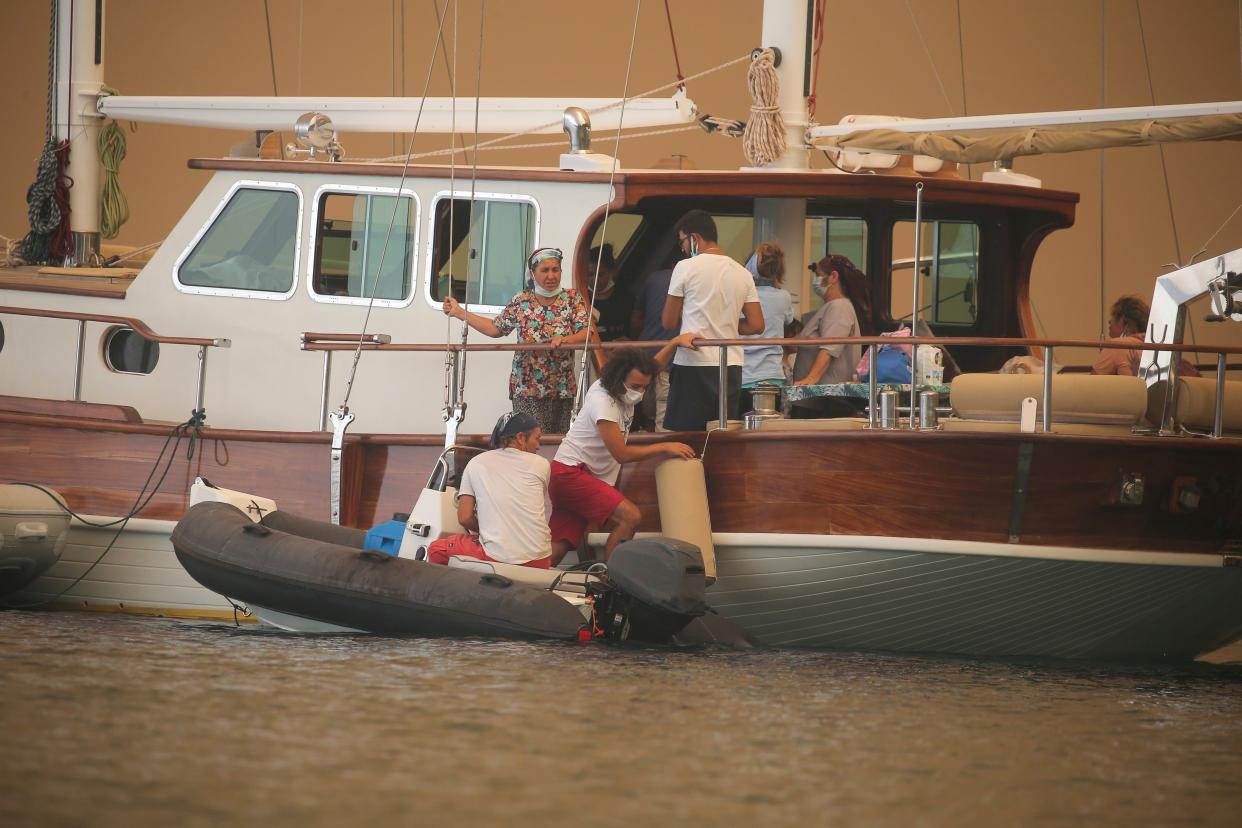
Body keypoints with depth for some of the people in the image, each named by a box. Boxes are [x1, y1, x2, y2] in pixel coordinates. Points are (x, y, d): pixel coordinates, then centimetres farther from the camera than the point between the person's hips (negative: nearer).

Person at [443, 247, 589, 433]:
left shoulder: (571, 299, 2)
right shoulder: (520, 302, 3)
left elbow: (586, 333, -5)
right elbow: (495, 328, 14)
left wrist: (565, 339, -27)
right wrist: (459, 312, 14)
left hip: (562, 389, 1)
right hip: (526, 389, -1)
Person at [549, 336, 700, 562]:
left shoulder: (624, 391, 6)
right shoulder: (603, 402, -20)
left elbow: (652, 368, 29)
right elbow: (621, 454, -17)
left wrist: (675, 343, 17)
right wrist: (664, 448, -11)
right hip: (571, 473, -10)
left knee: (560, 547, 3)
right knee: (630, 517, -21)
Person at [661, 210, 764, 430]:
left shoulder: (686, 268, -5)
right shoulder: (742, 274, 9)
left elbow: (669, 321, 0)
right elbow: (756, 325, 7)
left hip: (693, 365, -5)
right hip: (732, 367, 5)